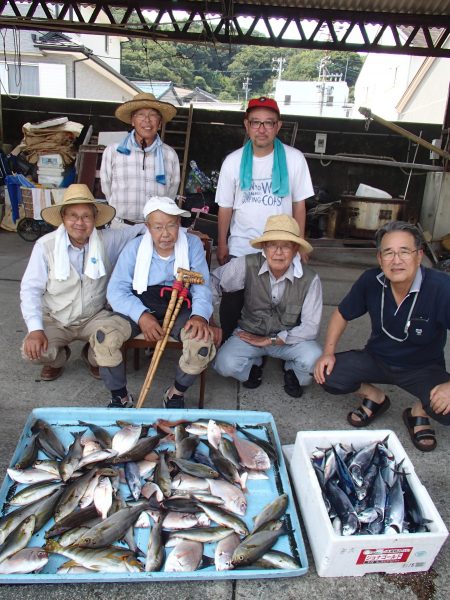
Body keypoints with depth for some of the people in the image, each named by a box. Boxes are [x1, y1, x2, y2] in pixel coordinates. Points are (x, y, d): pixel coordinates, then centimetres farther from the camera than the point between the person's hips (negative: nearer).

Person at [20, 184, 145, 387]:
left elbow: (142, 229, -5)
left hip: (95, 317, 1)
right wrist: (35, 329, -24)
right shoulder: (45, 245, -14)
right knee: (33, 351, -24)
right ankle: (58, 358, 17)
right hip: (55, 320, 0)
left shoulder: (107, 240, -10)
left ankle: (92, 357, 12)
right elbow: (31, 289, -13)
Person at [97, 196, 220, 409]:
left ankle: (176, 393, 1)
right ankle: (119, 396, 3)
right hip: (139, 308, 1)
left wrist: (200, 315, -27)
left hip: (180, 309, 0)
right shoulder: (135, 247, -1)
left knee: (203, 341, -30)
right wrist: (141, 315, -24)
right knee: (104, 337, -26)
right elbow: (116, 289, -6)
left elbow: (201, 287, -5)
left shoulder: (193, 244, -1)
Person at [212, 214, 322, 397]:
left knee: (313, 361, -29)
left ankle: (291, 371, 11)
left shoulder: (309, 279, -19)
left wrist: (271, 340, -16)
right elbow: (212, 282, -7)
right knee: (225, 364, -26)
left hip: (288, 339, 0)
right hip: (249, 333, 1)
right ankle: (254, 363, 12)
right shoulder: (246, 265, -19)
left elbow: (310, 327, -14)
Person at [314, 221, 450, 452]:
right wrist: (328, 352, -12)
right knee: (327, 375, -19)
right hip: (376, 359, 3)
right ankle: (374, 397, 13)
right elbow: (342, 314, 1)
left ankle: (419, 413, 8)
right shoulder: (371, 281, -15)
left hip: (423, 369, -3)